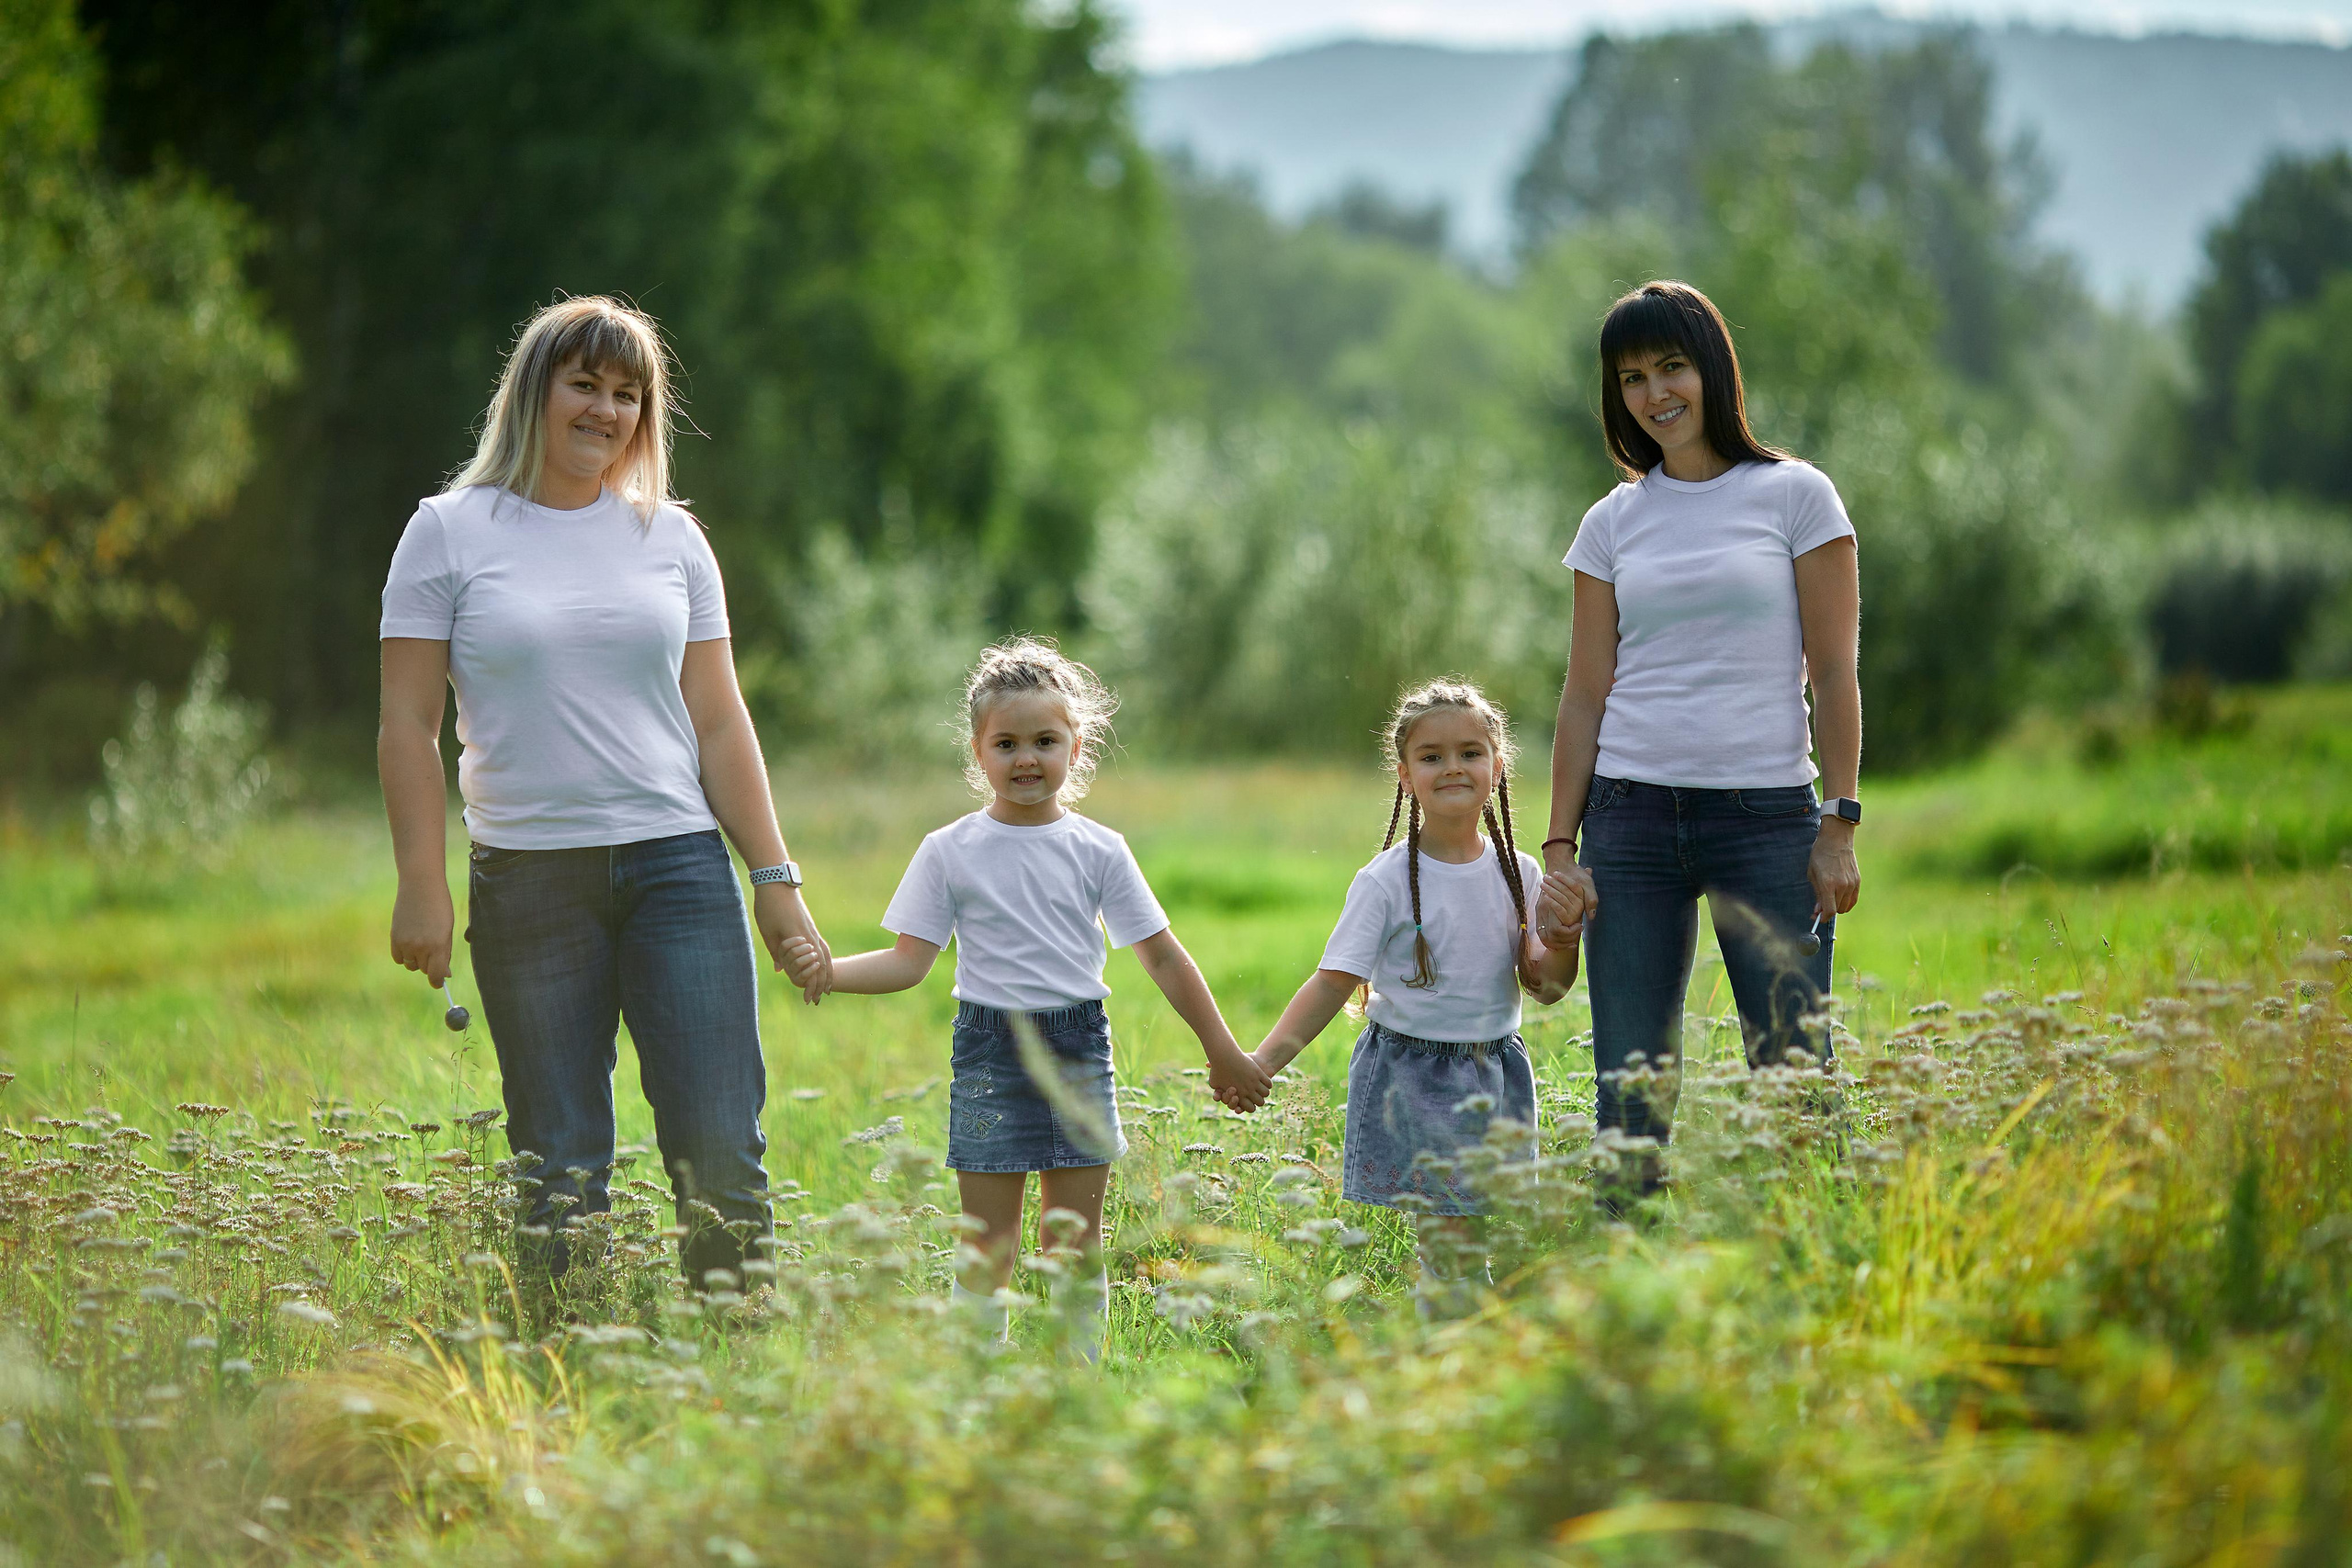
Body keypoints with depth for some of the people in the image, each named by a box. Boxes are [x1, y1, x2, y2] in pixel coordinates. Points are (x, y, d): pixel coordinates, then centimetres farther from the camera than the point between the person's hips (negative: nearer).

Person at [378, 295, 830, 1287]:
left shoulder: (670, 537, 11)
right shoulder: (449, 534, 4)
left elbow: (719, 723, 11)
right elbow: (408, 725, 2)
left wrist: (775, 879, 5)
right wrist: (422, 886, -6)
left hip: (677, 864, 2)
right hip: (527, 873, -2)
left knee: (721, 1152, -6)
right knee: (558, 1171, 1)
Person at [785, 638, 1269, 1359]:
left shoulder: (1098, 850, 3)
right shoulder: (950, 852, 0)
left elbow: (1162, 956, 8)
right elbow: (910, 960, -1)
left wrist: (1223, 1053, 9)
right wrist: (830, 970, -18)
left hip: (1079, 1049, 1)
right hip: (991, 1048, -1)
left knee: (1078, 1239, 5)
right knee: (989, 1246, 0)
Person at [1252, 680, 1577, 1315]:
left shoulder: (1518, 873, 3)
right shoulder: (1388, 880, -10)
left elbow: (1545, 986, 7)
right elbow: (1336, 980, -13)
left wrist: (1564, 935, -14)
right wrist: (1262, 1063, -23)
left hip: (1496, 1068, 4)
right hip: (1411, 1070, -4)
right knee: (1452, 1240, -12)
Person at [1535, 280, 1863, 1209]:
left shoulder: (1793, 495, 2)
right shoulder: (1614, 522, 10)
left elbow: (1833, 672, 0)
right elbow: (1586, 693, 11)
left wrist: (1839, 826, -7)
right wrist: (1559, 849, 4)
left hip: (1765, 813, -3)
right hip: (1632, 816, 3)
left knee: (1795, 1074, -6)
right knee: (1631, 1089, 2)